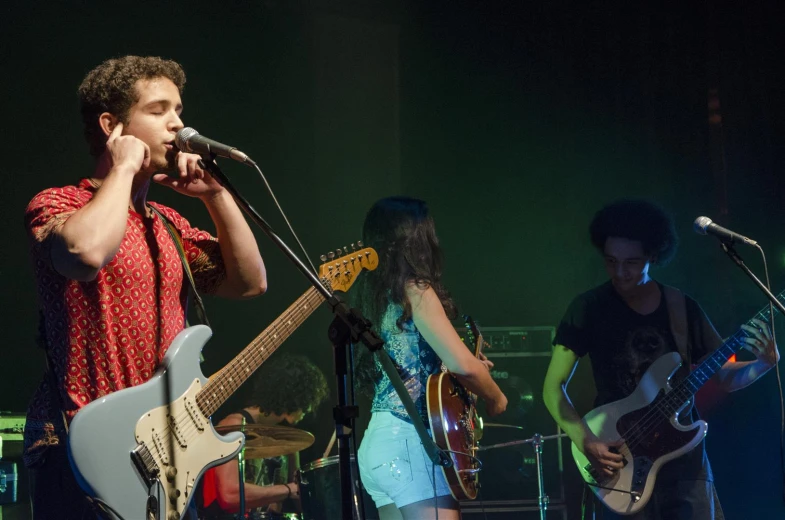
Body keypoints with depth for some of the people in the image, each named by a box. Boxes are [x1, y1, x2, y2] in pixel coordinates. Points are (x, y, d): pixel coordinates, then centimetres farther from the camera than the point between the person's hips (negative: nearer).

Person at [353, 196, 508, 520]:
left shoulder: (375, 297, 15)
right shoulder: (416, 291, -10)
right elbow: (462, 365, -18)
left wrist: (471, 371, 31)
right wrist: (495, 398, 0)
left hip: (378, 442, 9)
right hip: (409, 444, -9)